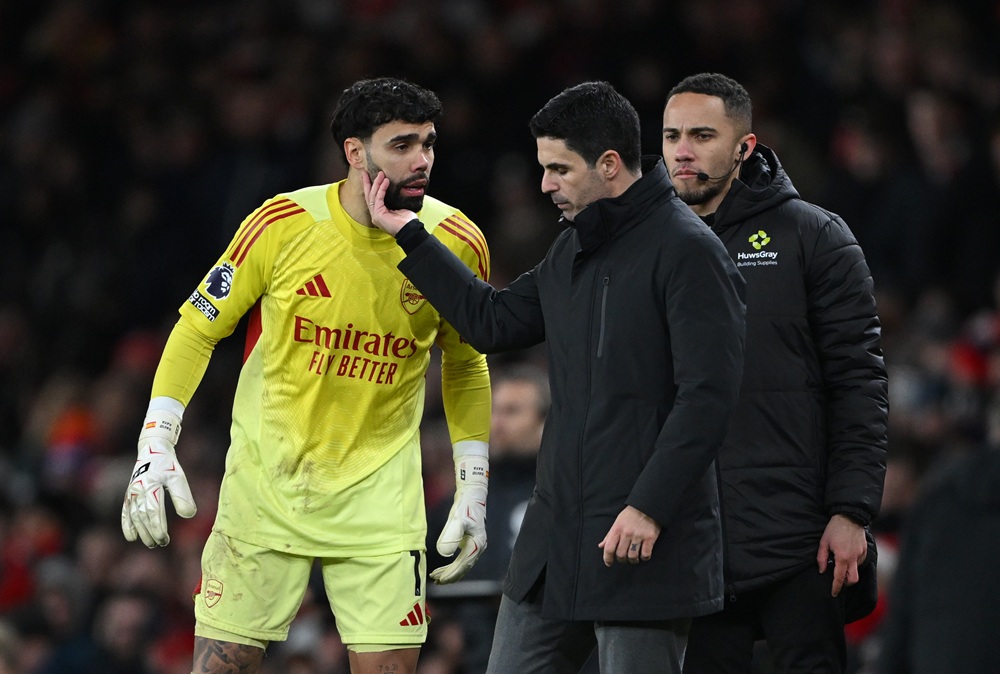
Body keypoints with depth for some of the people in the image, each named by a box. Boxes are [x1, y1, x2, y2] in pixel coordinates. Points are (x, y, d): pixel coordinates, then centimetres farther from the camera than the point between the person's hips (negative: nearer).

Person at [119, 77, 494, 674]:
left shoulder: (459, 242, -5)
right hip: (265, 484, -1)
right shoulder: (282, 225, -11)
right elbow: (198, 327, 1)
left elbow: (465, 367, 11)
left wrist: (474, 490, 7)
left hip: (380, 489, 1)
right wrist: (156, 445, -8)